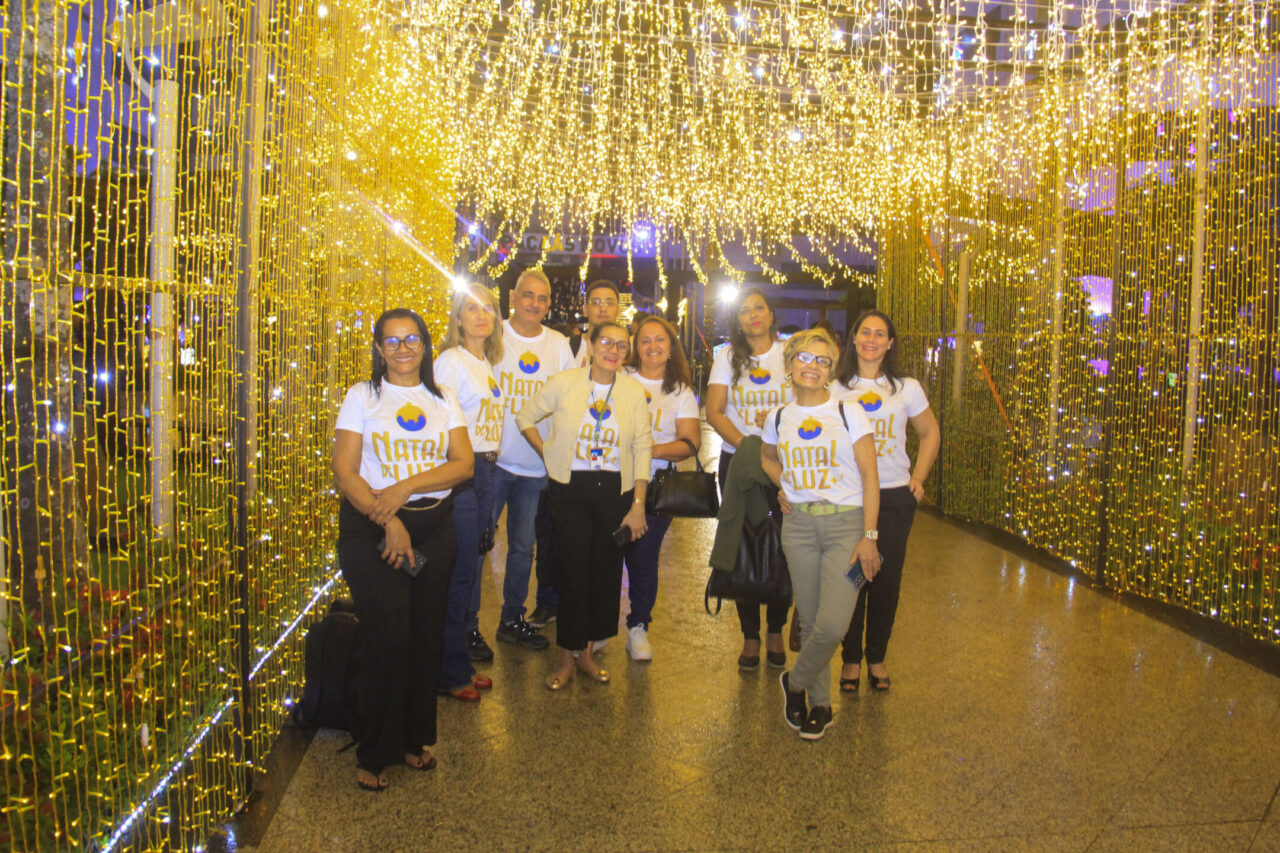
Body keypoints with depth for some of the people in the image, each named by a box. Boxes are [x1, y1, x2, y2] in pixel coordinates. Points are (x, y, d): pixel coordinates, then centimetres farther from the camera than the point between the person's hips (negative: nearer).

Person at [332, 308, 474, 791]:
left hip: (432, 526, 3)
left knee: (426, 635, 7)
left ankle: (415, 737, 25)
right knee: (387, 636, -8)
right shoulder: (361, 397, 1)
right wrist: (389, 522, -16)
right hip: (371, 529, -3)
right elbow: (344, 471, -6)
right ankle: (374, 754, 8)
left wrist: (406, 487, -15)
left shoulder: (442, 401, 10)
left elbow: (463, 464, -1)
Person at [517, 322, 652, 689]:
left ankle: (587, 652, 25)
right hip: (570, 489, -2)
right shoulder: (564, 383, -4)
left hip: (615, 490, 2)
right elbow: (526, 417, 10)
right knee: (573, 571, -2)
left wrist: (638, 505, -2)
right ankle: (568, 656, 14)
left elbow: (642, 448, 1)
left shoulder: (633, 391, 1)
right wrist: (548, 455, 2)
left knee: (606, 572, 7)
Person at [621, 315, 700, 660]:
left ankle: (638, 627, 22)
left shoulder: (681, 392, 7)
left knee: (643, 558, 4)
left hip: (654, 489, 0)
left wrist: (649, 450, -18)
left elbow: (691, 443, -3)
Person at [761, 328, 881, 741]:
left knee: (832, 626, -14)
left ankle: (795, 682, 14)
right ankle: (819, 703, 27)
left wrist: (869, 537, -10)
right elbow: (767, 456, 29)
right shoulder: (778, 419, 7)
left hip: (846, 524, -3)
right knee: (810, 621, 8)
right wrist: (784, 487, 10)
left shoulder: (849, 413, -3)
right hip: (799, 525, 3)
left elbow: (870, 477, -5)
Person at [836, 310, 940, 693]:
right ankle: (851, 659, 20)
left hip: (895, 496, 1)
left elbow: (930, 434, 16)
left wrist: (918, 479, 7)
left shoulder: (907, 388, 5)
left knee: (886, 579, 5)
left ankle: (877, 658, 24)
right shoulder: (836, 388, 2)